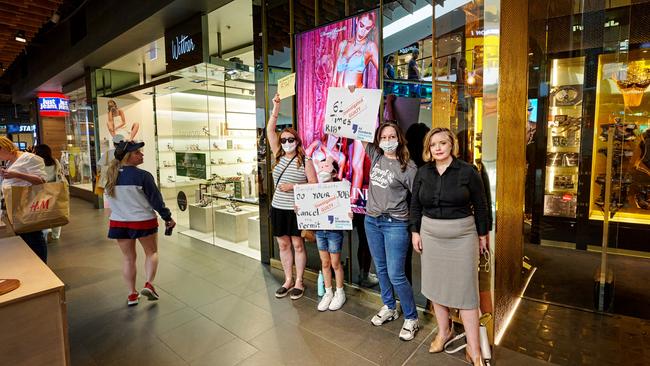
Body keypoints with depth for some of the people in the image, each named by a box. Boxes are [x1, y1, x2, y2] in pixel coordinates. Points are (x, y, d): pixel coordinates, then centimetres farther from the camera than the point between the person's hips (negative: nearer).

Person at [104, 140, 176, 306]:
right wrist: (168, 217, -3)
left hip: (118, 222, 5)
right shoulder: (142, 175, -18)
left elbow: (108, 197, 10)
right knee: (151, 252, 17)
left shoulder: (110, 175, 0)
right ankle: (149, 284, 3)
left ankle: (132, 295, 22)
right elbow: (156, 199, -14)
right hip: (143, 222, -5)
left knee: (128, 258, 16)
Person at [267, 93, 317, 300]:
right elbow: (270, 131, 1)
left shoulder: (304, 161, -7)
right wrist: (276, 108, -7)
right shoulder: (278, 157, 5)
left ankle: (299, 282, 20)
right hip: (278, 209, 5)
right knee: (283, 245, 12)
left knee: (298, 245, 6)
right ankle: (288, 280, 27)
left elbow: (314, 185, -9)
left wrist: (293, 187, -18)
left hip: (297, 209, -5)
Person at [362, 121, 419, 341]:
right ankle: (389, 308, 39)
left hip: (394, 224, -6)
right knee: (381, 269, 18)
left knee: (396, 275, -2)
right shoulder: (375, 156, 4)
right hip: (371, 221, 6)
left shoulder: (407, 167, -12)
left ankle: (411, 318, 21)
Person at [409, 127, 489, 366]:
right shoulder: (423, 172, 1)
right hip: (431, 235, 4)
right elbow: (415, 204, 7)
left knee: (465, 289, 1)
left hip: (462, 236, -3)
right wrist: (415, 232, 3)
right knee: (435, 284, 13)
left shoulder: (467, 171, -8)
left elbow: (480, 205, -1)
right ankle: (444, 331, 33)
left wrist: (482, 234, 1)